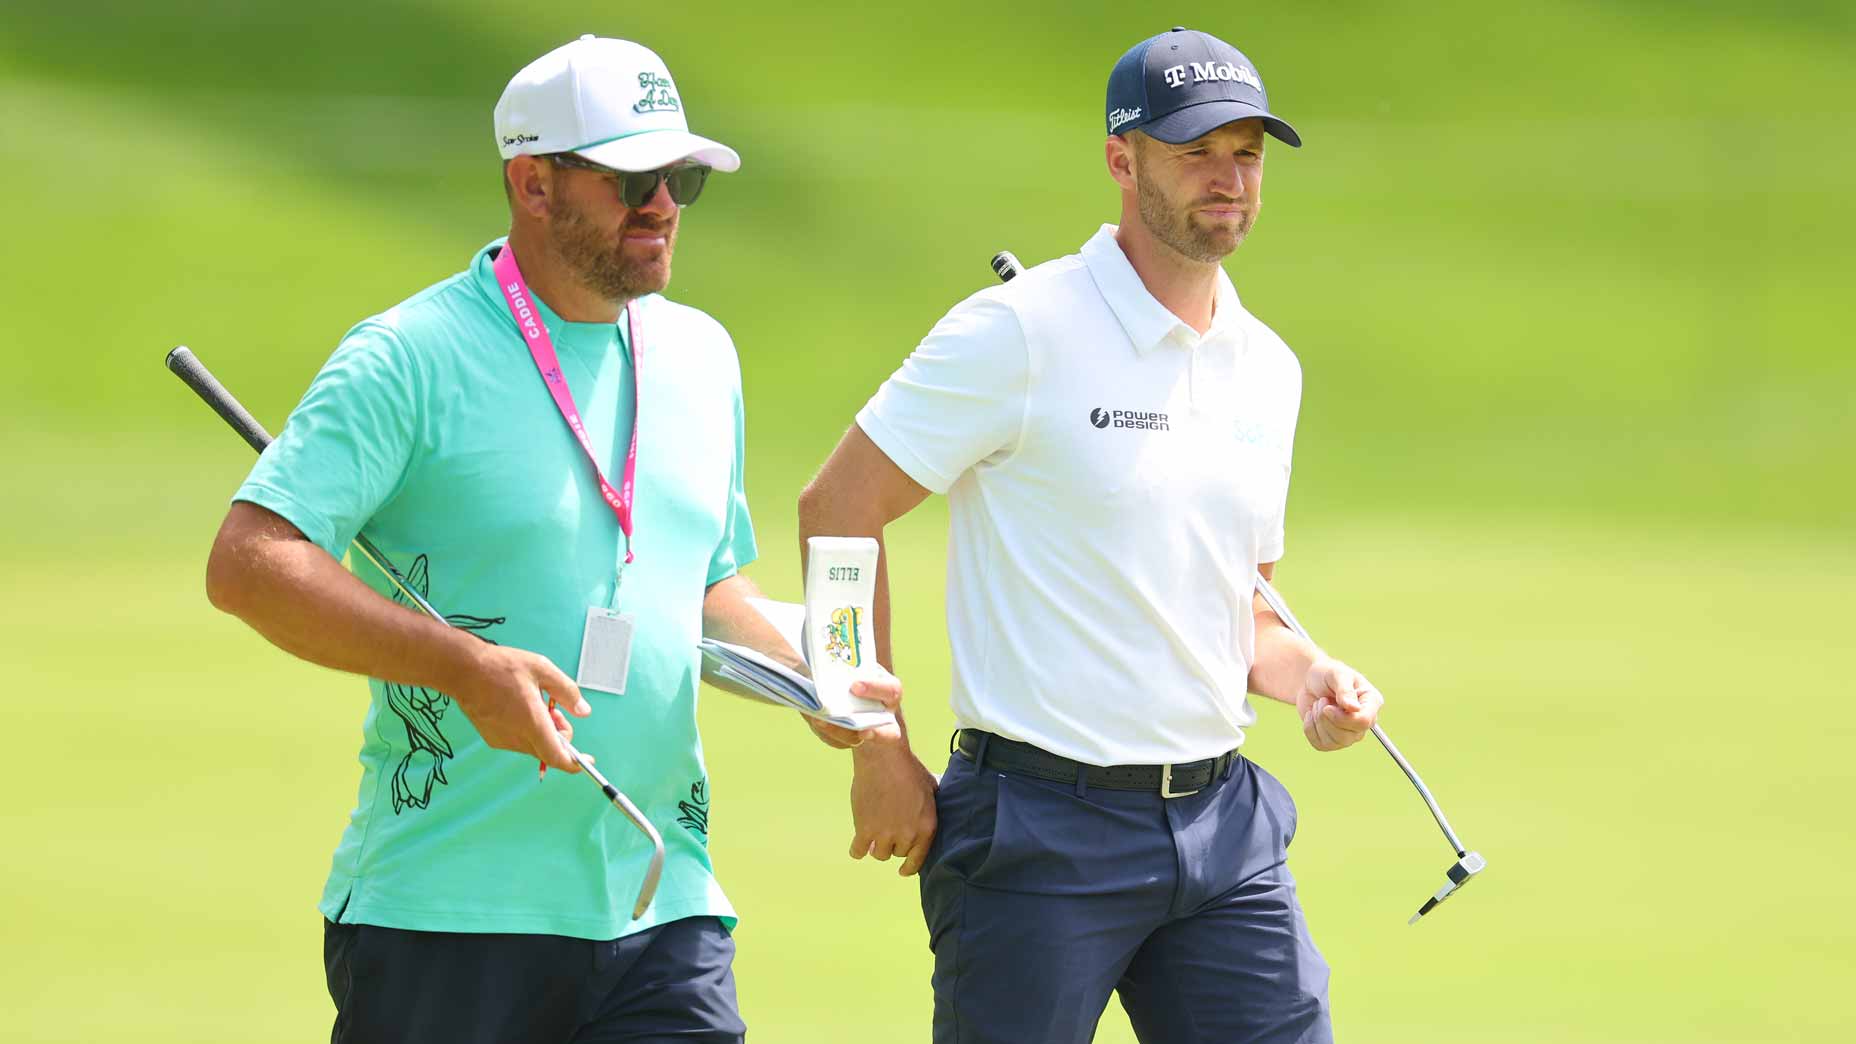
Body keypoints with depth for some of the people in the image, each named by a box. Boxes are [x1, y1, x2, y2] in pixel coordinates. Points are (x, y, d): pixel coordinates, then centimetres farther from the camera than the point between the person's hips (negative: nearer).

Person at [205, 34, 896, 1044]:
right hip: (443, 913, -5)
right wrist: (467, 665, -24)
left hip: (662, 914, 5)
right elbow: (246, 563, -16)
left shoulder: (702, 356, 14)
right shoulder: (413, 357, -8)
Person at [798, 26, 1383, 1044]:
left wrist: (1309, 677, 3)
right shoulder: (1019, 332, -8)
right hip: (1042, 832, -6)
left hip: (1225, 828, 6)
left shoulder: (1267, 368, 13)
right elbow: (836, 509, -8)